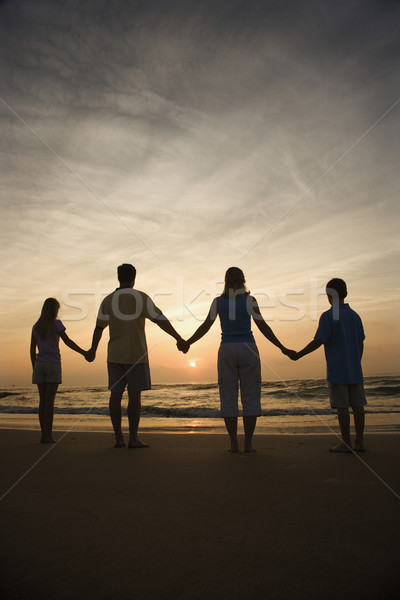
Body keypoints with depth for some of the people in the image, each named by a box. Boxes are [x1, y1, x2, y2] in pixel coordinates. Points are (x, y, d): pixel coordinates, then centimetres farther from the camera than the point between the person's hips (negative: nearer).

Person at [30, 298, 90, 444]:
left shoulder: (36, 326, 11)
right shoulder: (56, 324, -4)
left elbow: (32, 349, 10)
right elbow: (68, 342, -10)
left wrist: (34, 369, 15)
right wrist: (84, 353, -3)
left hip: (39, 365, 5)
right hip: (53, 365, -5)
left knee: (43, 400, 5)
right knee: (50, 400, -8)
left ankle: (44, 434, 4)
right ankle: (48, 435, -9)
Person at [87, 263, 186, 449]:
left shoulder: (108, 300, 6)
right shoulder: (140, 297, -7)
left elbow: (99, 327, 13)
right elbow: (160, 319, -14)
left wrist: (93, 350, 26)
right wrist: (178, 338, -12)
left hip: (114, 355, 4)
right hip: (135, 354, -4)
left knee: (115, 394, 6)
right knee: (134, 395, -2)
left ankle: (118, 437, 7)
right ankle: (133, 438, -1)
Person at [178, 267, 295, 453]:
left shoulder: (218, 301, 4)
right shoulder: (249, 300, -1)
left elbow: (206, 326, 1)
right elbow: (263, 327, -5)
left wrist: (187, 343, 13)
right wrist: (282, 348, 1)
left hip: (227, 350, 2)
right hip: (248, 349, -1)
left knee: (228, 398, 5)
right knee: (250, 397, 4)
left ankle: (234, 443, 3)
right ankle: (248, 443, 1)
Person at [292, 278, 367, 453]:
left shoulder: (328, 316, -10)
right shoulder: (354, 315, 9)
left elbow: (318, 341, -13)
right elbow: (361, 343, 14)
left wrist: (298, 355, -2)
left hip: (337, 370, -6)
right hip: (355, 370, 6)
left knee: (342, 406, -1)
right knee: (357, 404, 8)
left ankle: (346, 443, 4)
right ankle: (360, 442, 14)